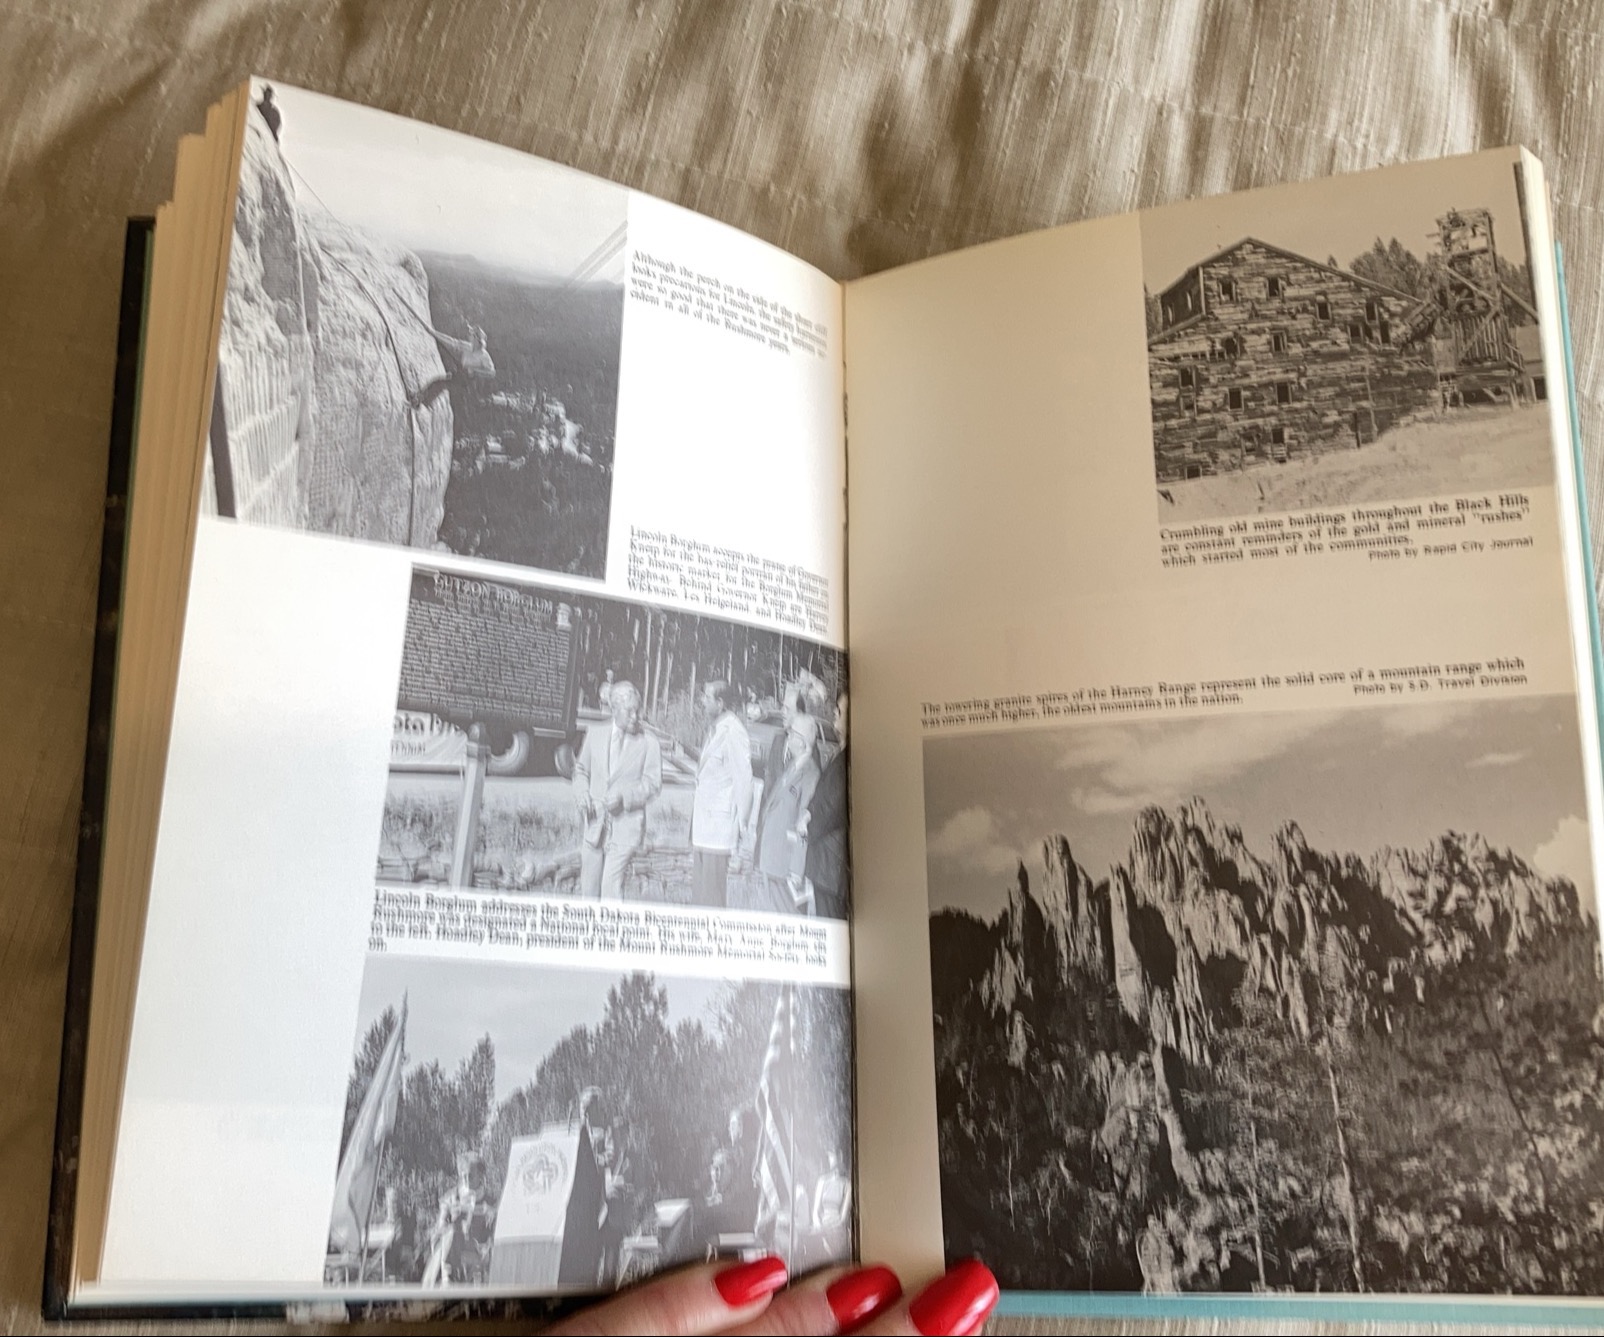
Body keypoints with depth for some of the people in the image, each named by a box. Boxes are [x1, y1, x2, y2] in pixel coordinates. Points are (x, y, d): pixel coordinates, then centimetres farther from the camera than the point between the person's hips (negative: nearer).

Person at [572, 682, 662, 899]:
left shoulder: (649, 744, -4)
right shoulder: (595, 735, 7)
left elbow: (653, 784, -6)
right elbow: (581, 770, 17)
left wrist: (624, 797, -20)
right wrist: (582, 793, -3)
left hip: (625, 827, -4)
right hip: (594, 824, 4)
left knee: (611, 885, -12)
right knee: (589, 886, 11)